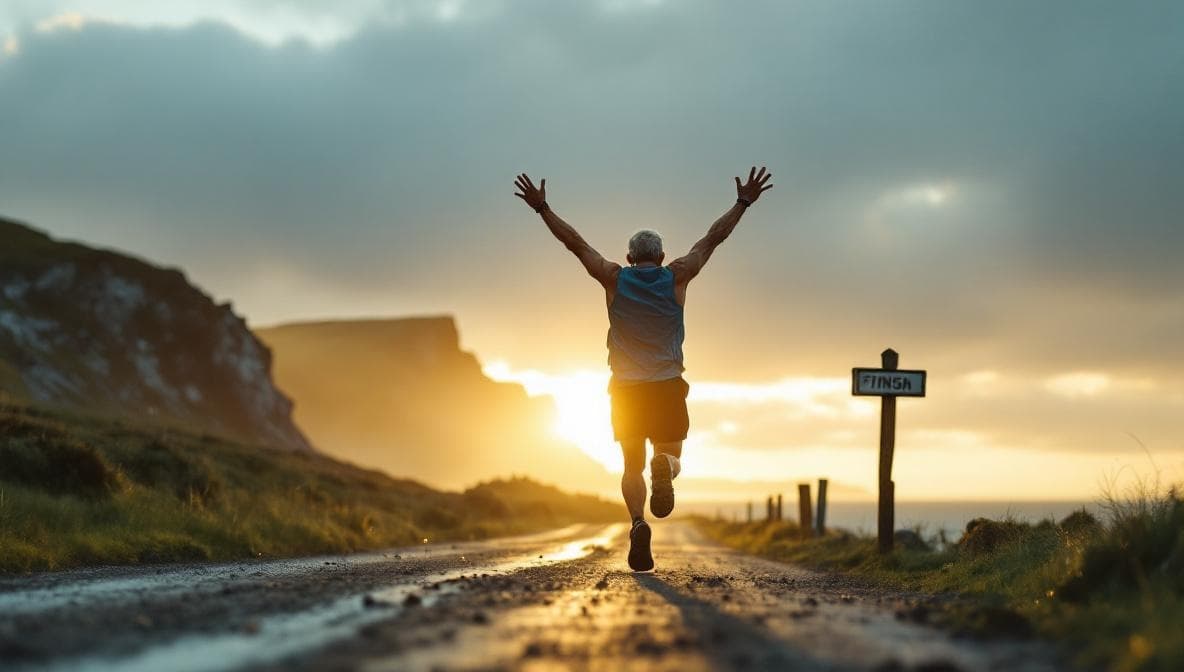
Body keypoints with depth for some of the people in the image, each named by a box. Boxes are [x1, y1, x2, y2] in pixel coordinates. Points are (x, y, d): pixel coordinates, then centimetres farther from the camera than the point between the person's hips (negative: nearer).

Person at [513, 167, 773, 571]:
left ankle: (637, 522, -20)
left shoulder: (614, 278, 3)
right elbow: (714, 237, 9)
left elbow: (574, 242, 6)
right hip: (668, 387, 0)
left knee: (632, 467, 8)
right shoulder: (677, 277, 3)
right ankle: (664, 467, -24)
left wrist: (542, 208, 13)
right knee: (670, 456, 14)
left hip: (626, 390, 0)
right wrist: (743, 203, 16)